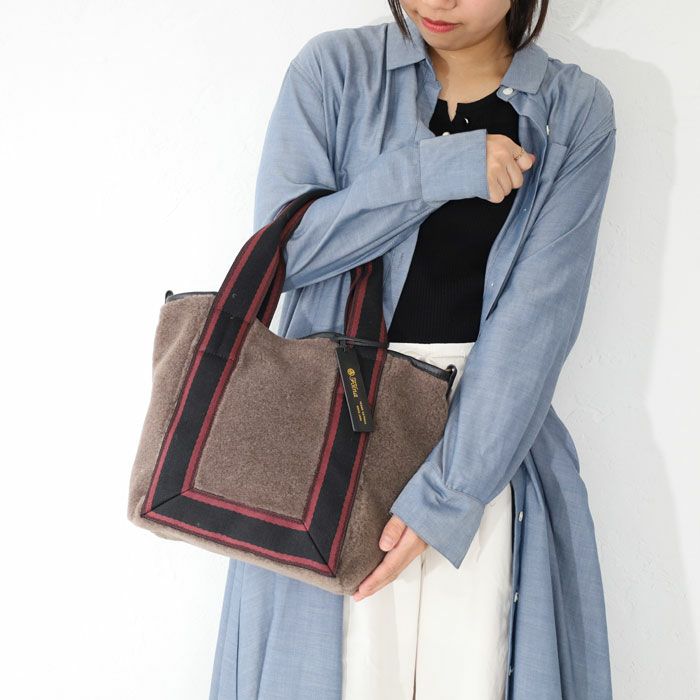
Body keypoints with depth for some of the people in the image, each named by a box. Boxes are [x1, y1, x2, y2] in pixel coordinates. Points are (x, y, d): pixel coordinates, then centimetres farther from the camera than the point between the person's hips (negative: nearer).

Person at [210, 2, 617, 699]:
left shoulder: (576, 110, 1)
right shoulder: (333, 67, 1)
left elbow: (540, 309, -8)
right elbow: (283, 248, -7)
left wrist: (449, 491, -15)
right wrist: (437, 169, -14)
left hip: (489, 437, 1)